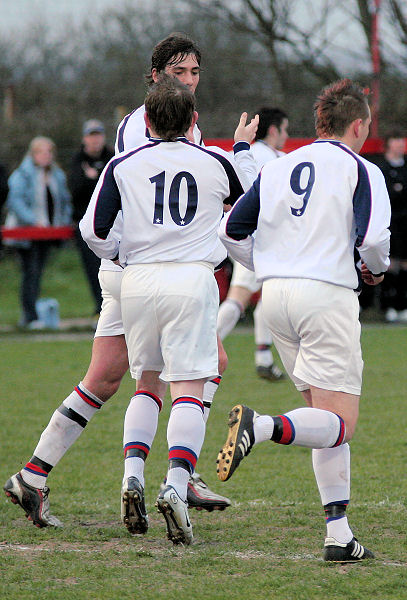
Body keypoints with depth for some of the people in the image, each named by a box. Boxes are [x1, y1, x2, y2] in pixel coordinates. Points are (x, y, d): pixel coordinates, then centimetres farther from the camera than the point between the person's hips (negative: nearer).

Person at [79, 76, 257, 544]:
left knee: (148, 383, 19)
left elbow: (92, 229, -2)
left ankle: (132, 474, 1)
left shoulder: (124, 165, 3)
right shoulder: (215, 162, 4)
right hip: (192, 279, -2)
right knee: (188, 390, -5)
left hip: (138, 280, 2)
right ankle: (176, 485, -24)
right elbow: (246, 202, 25)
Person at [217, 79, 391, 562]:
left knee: (327, 420, 12)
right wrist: (376, 268, 6)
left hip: (276, 295, 6)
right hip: (327, 294, -6)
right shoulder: (361, 171, -2)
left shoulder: (277, 168, 14)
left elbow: (231, 231, 13)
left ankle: (339, 535, 5)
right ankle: (260, 427, -33)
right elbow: (374, 236, -16)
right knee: (339, 425, -6)